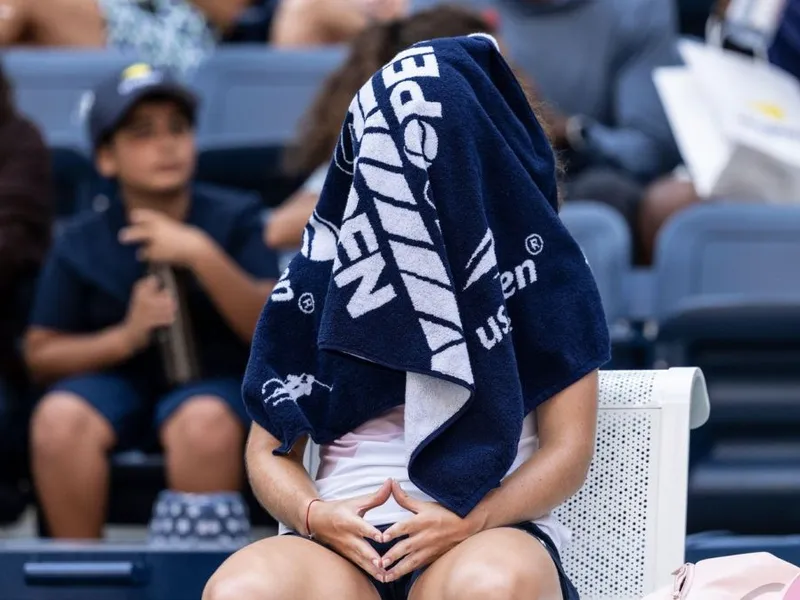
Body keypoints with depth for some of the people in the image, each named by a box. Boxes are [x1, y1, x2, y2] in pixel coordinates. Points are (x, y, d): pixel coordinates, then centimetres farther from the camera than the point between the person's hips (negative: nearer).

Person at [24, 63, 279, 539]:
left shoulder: (234, 219, -1)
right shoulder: (82, 244, 2)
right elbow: (41, 354, 2)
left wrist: (202, 255, -24)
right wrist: (125, 336, -15)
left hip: (214, 380, -2)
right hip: (115, 379, 2)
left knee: (204, 421, -36)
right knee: (59, 418, -30)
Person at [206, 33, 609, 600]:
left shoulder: (540, 263, 7)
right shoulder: (319, 274, 12)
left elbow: (569, 449, 4)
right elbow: (270, 448, 13)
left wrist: (470, 521, -16)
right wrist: (314, 515, -11)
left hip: (492, 535, -1)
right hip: (345, 540, 2)